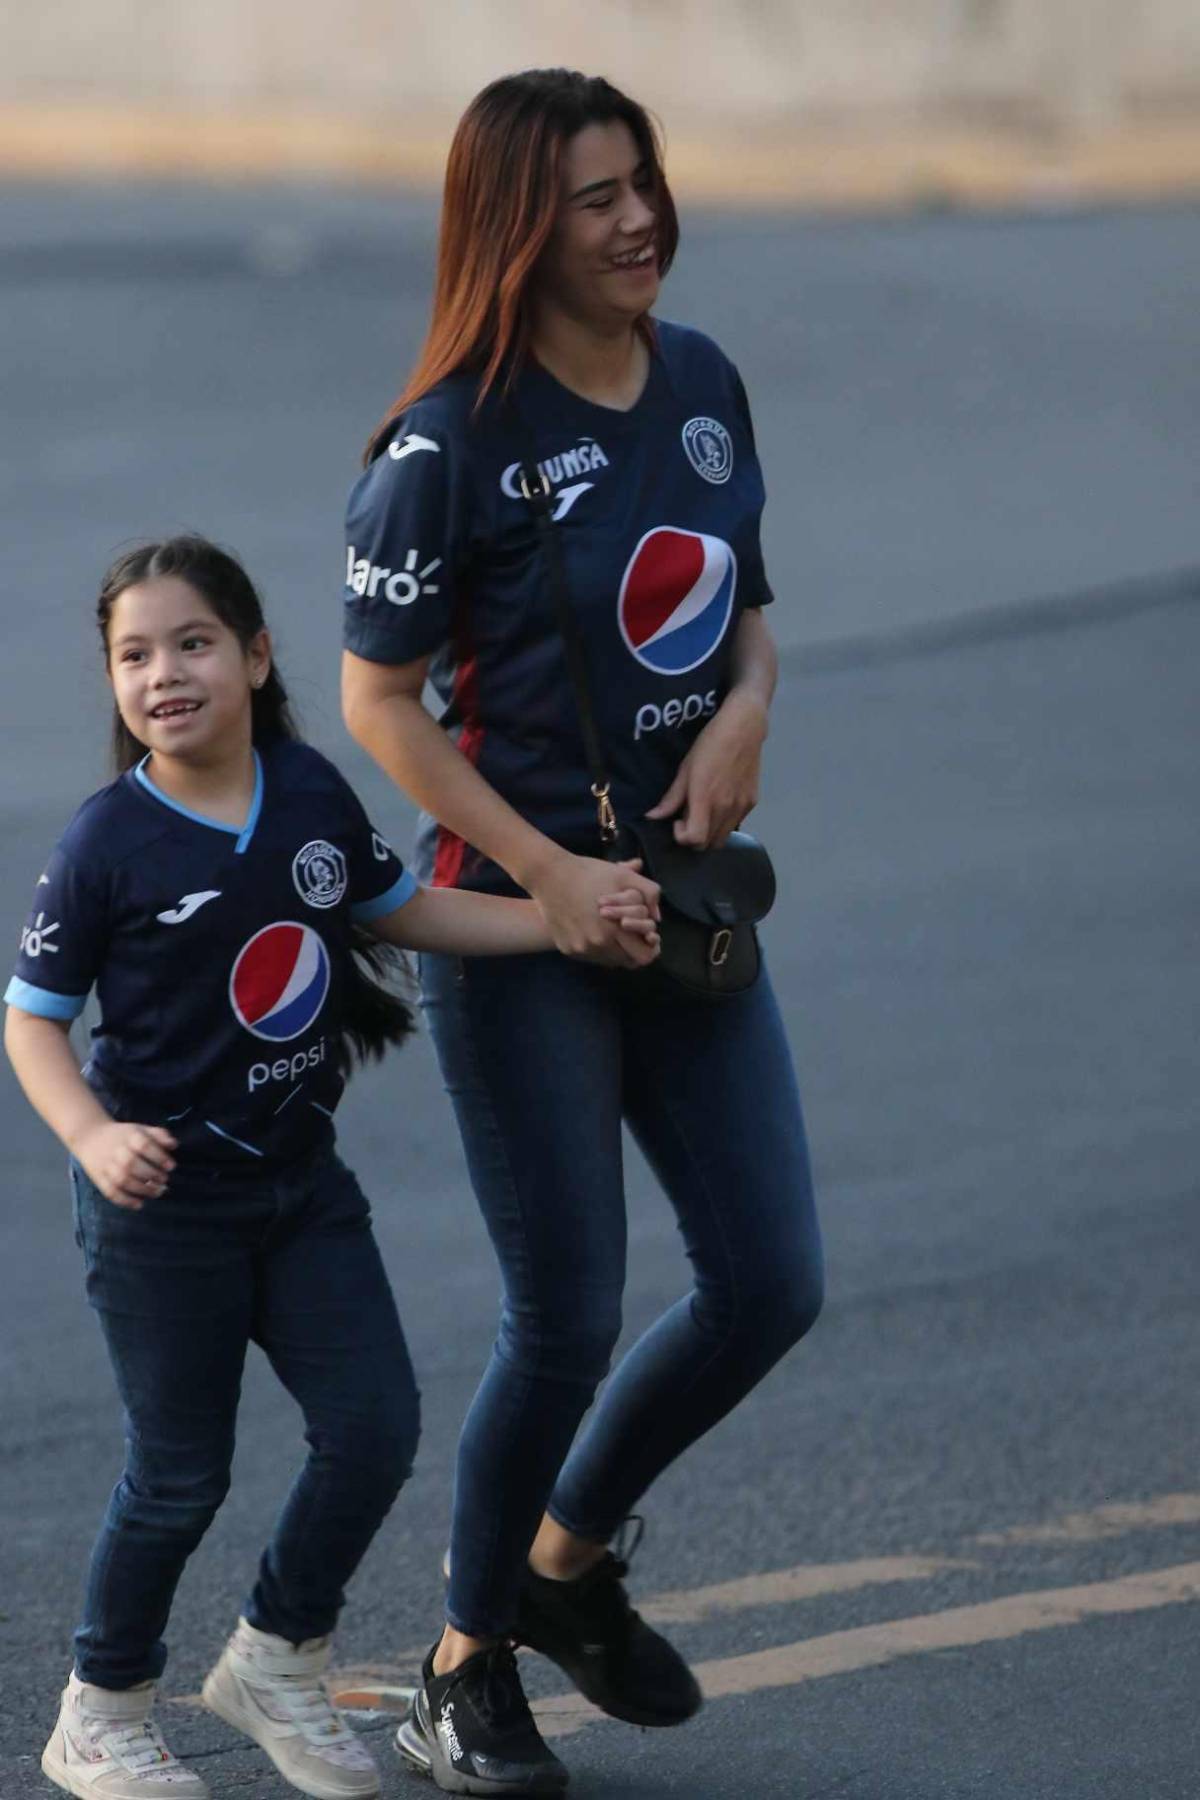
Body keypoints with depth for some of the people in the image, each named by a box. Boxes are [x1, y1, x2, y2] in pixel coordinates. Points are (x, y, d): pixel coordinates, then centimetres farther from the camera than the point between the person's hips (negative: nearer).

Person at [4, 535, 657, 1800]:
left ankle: (274, 1663, 25)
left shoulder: (311, 793, -3)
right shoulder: (107, 844, -17)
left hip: (299, 1179, 5)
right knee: (181, 1473, 3)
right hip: (162, 1200, -5)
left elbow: (400, 911, 13)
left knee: (374, 1426, 2)